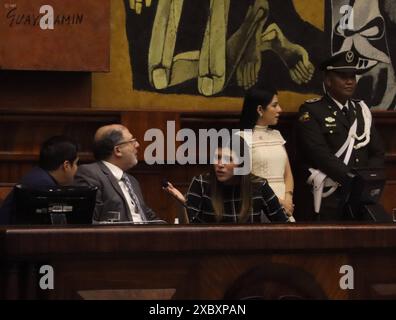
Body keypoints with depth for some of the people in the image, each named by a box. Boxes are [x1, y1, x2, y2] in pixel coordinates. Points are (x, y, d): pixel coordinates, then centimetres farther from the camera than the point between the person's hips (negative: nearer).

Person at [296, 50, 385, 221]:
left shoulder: (361, 110, 16)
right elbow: (321, 155, -15)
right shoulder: (311, 111, -4)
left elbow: (377, 153, 12)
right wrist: (356, 180, -20)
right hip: (329, 199, -5)